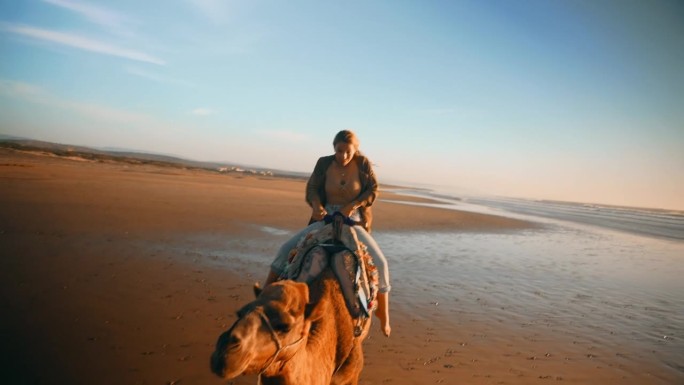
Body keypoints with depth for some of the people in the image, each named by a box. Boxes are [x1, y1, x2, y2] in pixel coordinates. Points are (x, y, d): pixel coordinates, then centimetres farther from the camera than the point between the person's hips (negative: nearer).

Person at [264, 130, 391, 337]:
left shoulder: (363, 164, -7)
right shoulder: (324, 163, -4)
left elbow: (373, 190, -6)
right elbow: (312, 188, -4)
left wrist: (352, 205, -20)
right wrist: (316, 205, -25)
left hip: (354, 223, -1)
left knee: (379, 263, -19)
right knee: (287, 248, -14)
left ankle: (383, 312, 2)